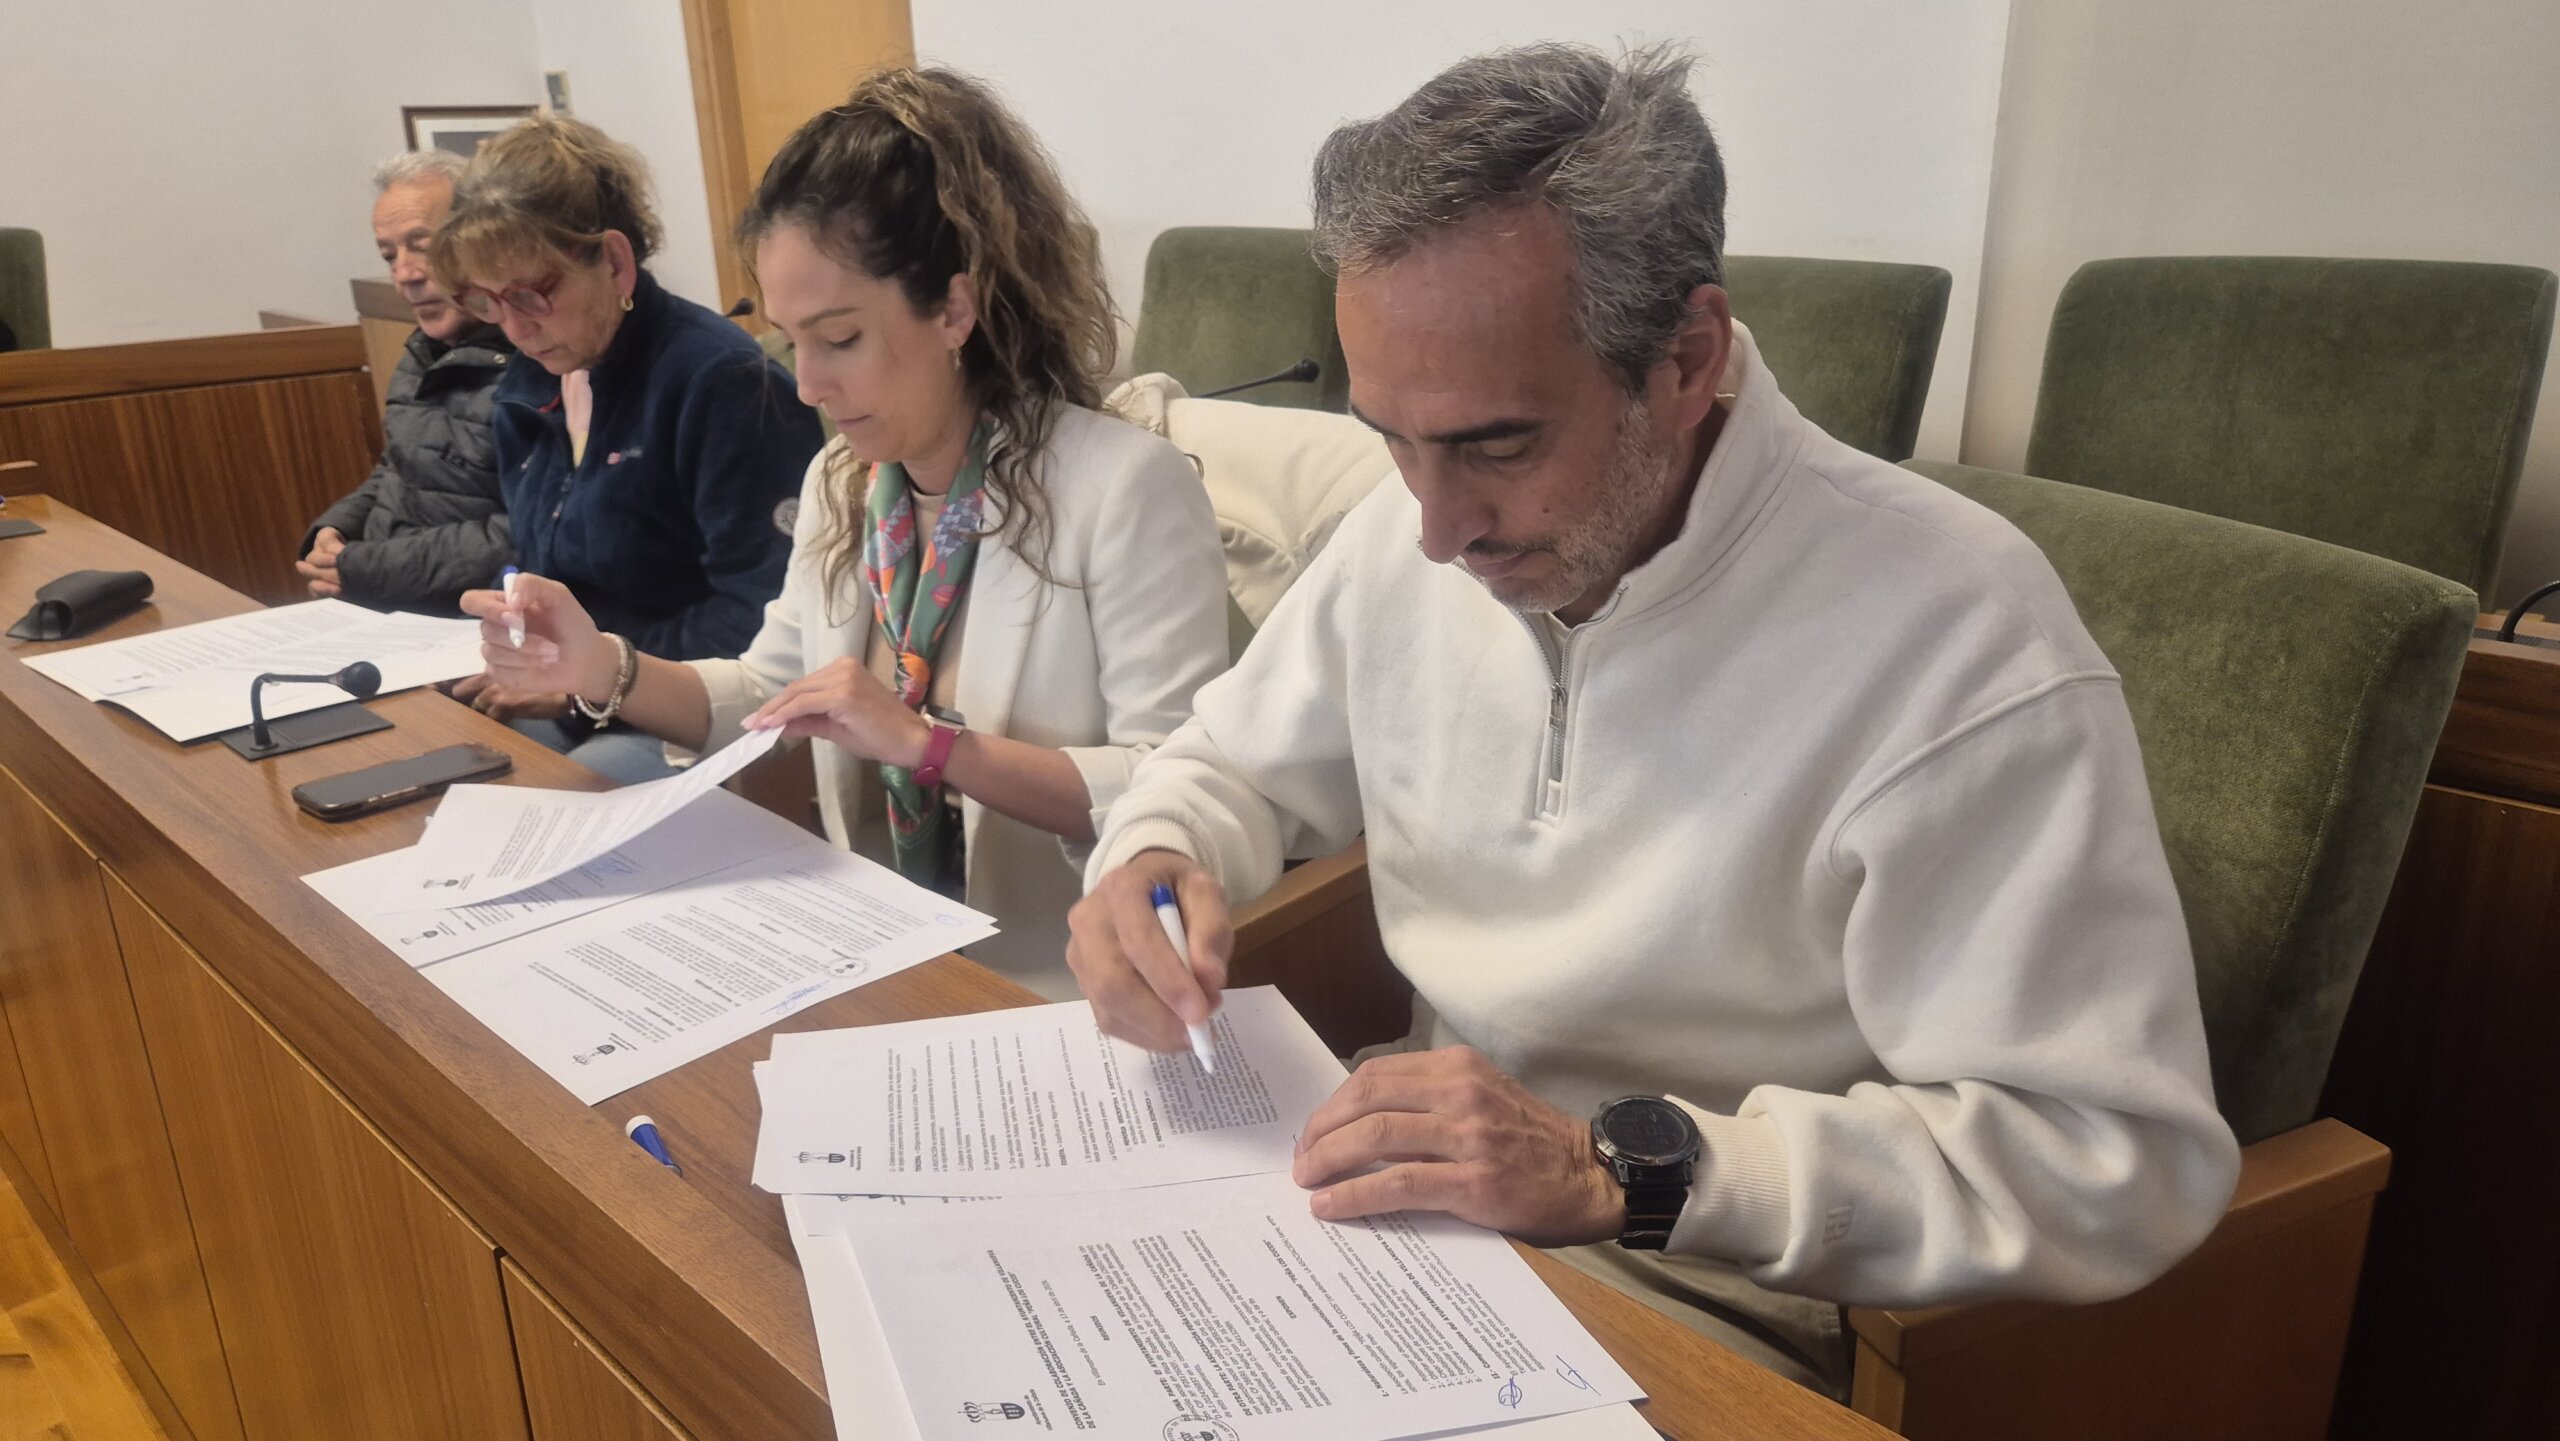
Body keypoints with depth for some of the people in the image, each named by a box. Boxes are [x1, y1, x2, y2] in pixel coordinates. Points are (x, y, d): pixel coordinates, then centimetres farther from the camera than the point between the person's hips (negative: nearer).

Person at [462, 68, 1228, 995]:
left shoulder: (1125, 489, -19)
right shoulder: (839, 484, 6)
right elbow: (770, 695, 16)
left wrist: (926, 741, -26)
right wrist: (605, 669, -2)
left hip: (1056, 994, -6)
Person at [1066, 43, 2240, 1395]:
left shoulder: (1959, 638, -23)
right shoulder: (1403, 539, -3)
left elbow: (2119, 1160, -24)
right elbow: (1234, 764, 12)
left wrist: (1622, 1171, -29)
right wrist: (1156, 864, -11)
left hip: (1713, 1290, -4)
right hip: (1412, 1185, 5)